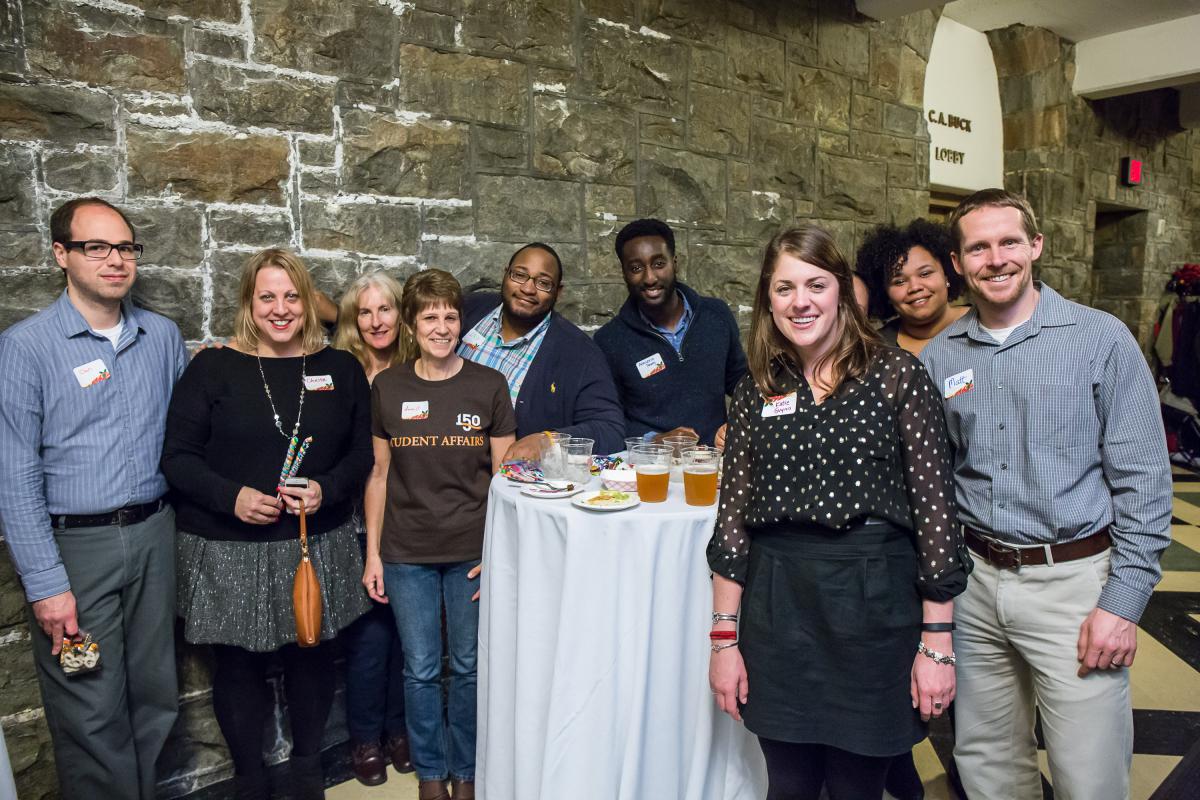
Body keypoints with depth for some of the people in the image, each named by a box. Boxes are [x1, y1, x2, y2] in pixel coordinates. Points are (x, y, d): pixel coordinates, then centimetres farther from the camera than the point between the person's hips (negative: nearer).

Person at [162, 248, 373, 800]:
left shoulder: (340, 369, 3)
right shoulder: (213, 369, -2)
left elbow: (363, 451, 5)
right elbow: (177, 456, -3)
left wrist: (327, 489, -14)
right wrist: (231, 497, -18)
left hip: (318, 546, 2)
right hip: (229, 553, -1)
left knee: (311, 661, 13)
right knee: (238, 669, 11)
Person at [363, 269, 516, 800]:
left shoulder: (488, 386, -3)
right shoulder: (387, 388, 1)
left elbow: (503, 475, -1)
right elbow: (380, 474, 6)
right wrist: (372, 553, 4)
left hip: (473, 551, -1)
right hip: (407, 554, 1)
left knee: (468, 667, 10)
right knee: (421, 670, 10)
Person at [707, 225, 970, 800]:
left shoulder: (897, 375, -4)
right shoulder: (756, 391, 5)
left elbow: (934, 505, -6)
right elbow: (732, 515, 5)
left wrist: (937, 643, -7)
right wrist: (725, 637, 3)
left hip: (875, 601, -2)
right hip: (776, 604, 3)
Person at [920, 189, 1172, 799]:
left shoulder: (1101, 340, -6)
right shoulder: (940, 356, 4)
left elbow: (1143, 483, -6)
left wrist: (1123, 603, -10)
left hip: (1073, 582, -3)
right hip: (975, 582, 4)